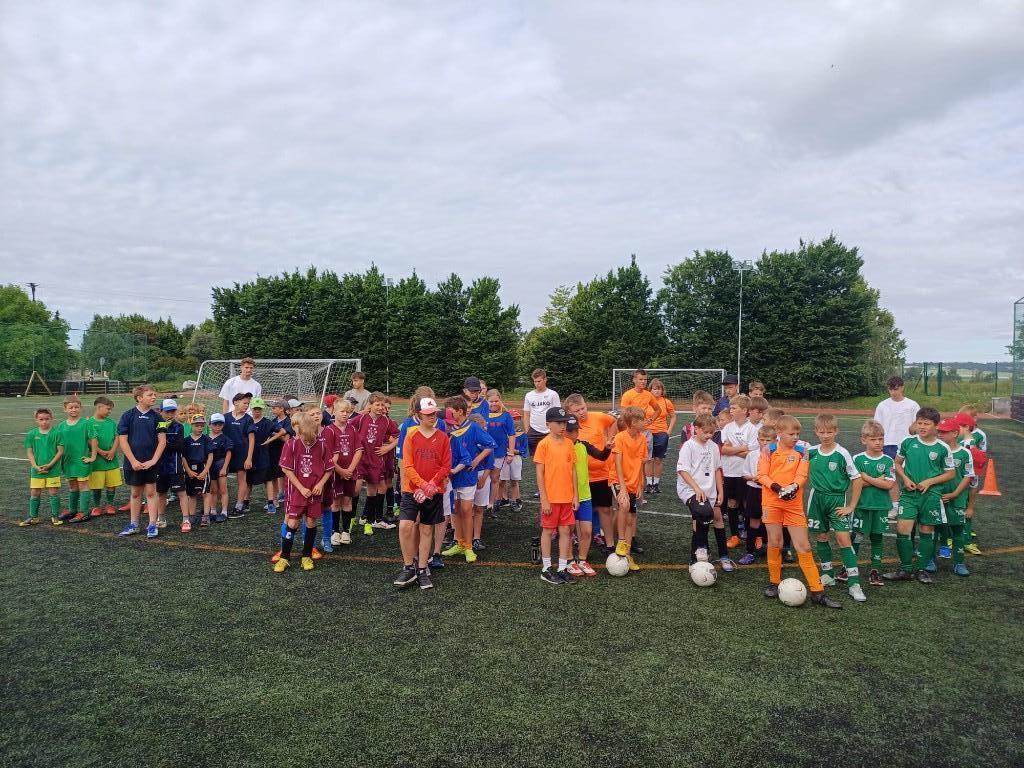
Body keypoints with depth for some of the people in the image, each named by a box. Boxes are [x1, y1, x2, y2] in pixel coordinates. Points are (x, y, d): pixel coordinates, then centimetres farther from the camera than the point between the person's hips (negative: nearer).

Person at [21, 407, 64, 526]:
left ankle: (55, 516, 14)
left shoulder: (56, 433, -5)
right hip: (36, 470, 2)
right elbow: (29, 452, 3)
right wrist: (35, 466, -9)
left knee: (54, 493, 2)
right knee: (34, 493, 9)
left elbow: (60, 451, -5)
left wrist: (49, 465, -13)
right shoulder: (31, 434, 2)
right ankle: (33, 517, 21)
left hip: (53, 469, -2)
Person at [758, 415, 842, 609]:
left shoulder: (801, 452, 4)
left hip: (794, 503, 1)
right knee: (775, 543, 5)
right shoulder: (770, 450, -1)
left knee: (803, 546, 1)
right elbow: (761, 475, -5)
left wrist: (793, 487, -25)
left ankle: (817, 592, 4)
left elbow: (802, 475, -5)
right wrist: (777, 488, -21)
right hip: (772, 501, -1)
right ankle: (774, 583, 23)